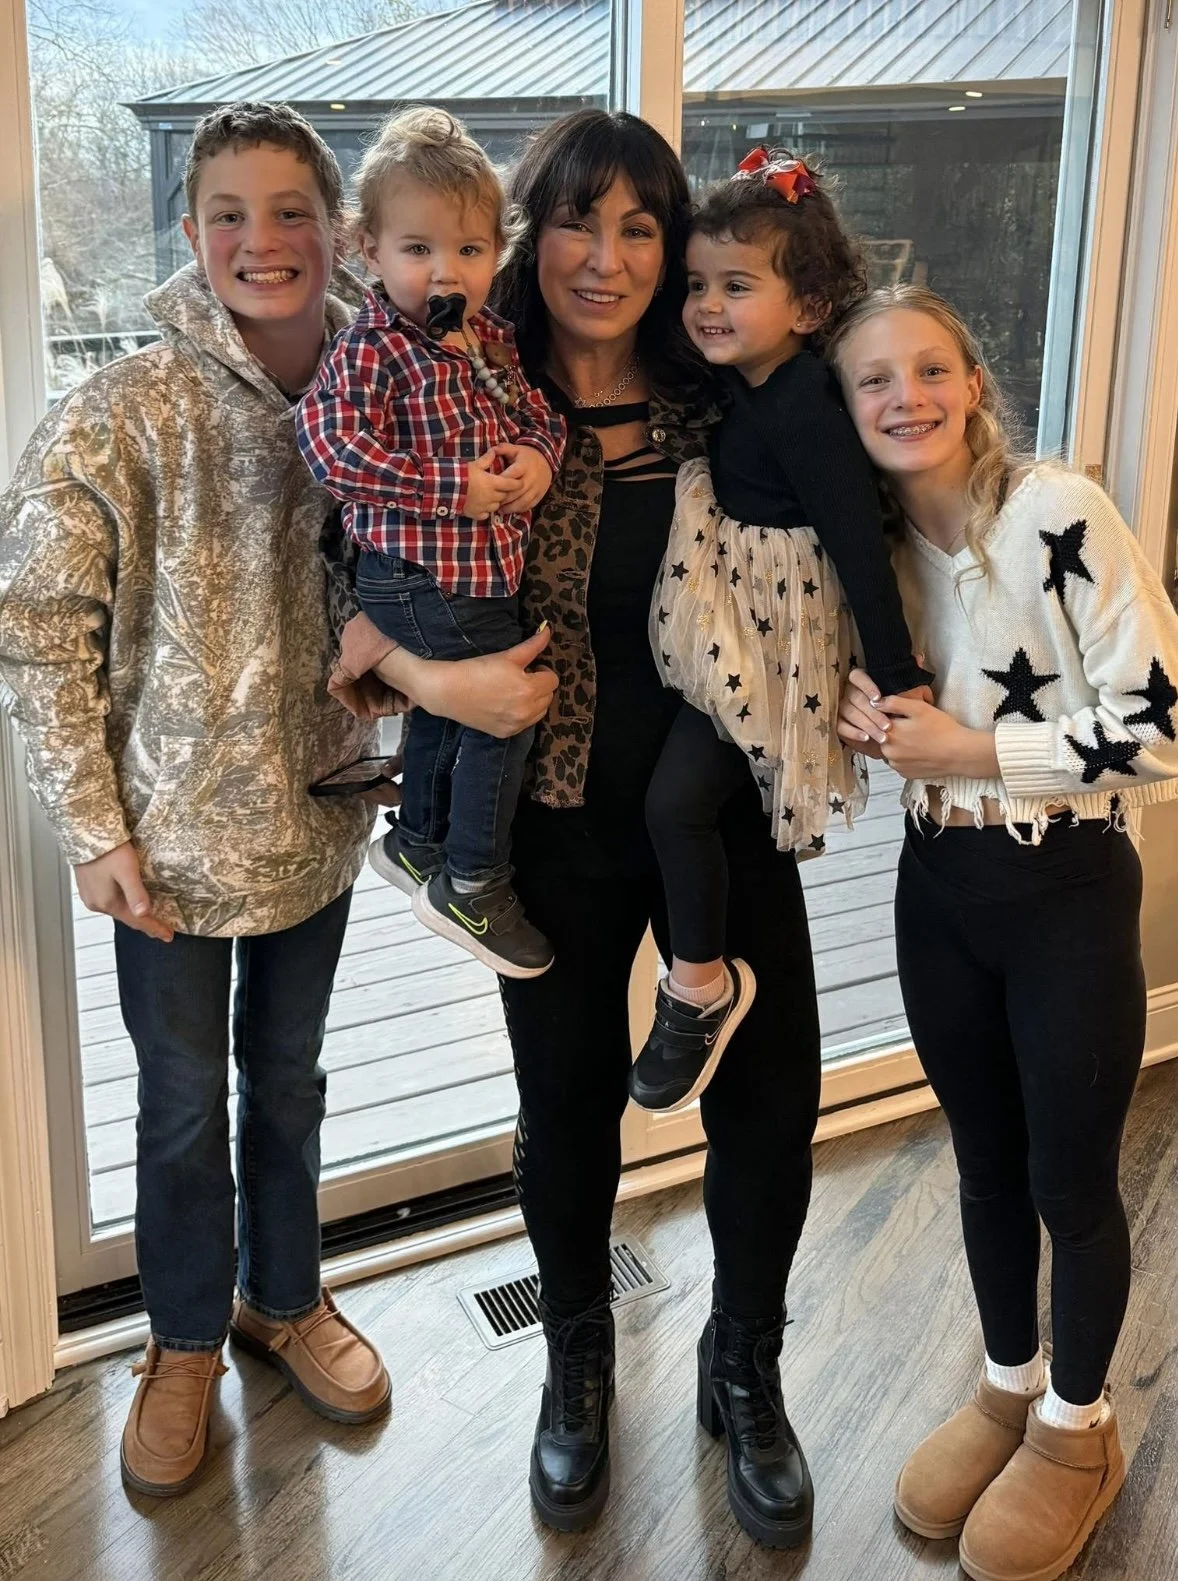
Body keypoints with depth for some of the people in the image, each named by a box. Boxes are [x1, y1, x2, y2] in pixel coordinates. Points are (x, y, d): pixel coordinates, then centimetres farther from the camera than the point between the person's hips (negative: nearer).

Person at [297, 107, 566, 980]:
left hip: (485, 571, 8)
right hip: (419, 574, -8)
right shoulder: (370, 348, -17)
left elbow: (541, 411, 15)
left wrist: (539, 456, -10)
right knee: (504, 712, -3)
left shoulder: (492, 337, 6)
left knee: (445, 707, 24)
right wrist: (453, 487, -25)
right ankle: (474, 888, 13)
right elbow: (330, 440, -27)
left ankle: (418, 841, 47)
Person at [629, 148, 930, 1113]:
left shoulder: (803, 412, -22)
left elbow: (860, 544, -22)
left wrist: (898, 677, -21)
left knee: (676, 797, -13)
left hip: (774, 641, -9)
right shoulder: (732, 384, 3)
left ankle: (701, 985, 6)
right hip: (726, 625, 10)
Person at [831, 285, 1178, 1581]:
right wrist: (870, 724, -7)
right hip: (939, 889, 5)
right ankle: (1006, 1389, 39)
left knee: (1070, 1178, 10)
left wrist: (974, 752, -20)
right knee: (985, 1160, 18)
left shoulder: (1058, 516, -17)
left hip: (1065, 892, -5)